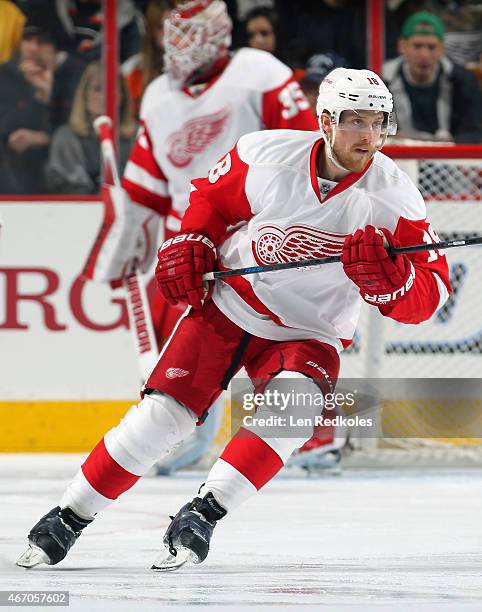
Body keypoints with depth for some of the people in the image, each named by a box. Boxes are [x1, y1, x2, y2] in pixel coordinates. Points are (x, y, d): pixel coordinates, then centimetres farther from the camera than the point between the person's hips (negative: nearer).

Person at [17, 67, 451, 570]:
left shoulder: (394, 199, -17)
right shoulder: (267, 155, -15)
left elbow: (428, 297, -18)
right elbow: (212, 196, 7)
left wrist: (388, 277, -36)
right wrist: (188, 244, -7)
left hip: (309, 334, 0)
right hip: (227, 307, 0)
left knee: (291, 404, -31)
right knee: (163, 413, -9)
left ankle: (203, 514, -26)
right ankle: (67, 519, 4)